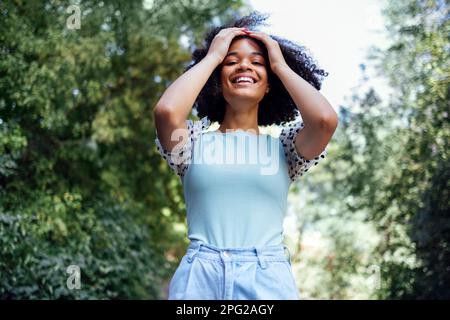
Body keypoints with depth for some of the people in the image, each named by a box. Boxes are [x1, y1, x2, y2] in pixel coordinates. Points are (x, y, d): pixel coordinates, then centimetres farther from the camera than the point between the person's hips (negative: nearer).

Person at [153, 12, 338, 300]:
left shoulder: (284, 145, 7)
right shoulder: (195, 140, 6)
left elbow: (325, 120, -12)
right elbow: (166, 112, -15)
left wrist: (281, 65, 4)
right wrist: (212, 57, 1)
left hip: (268, 279, 1)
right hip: (199, 277, 0)